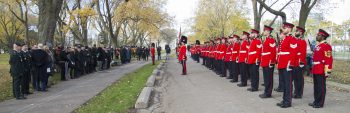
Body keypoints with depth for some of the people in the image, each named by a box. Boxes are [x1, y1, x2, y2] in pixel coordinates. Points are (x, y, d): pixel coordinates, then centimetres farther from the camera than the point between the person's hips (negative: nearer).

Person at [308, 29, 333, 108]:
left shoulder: (326, 46, -12)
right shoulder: (318, 46, 17)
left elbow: (329, 59, -18)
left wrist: (327, 71, -22)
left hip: (321, 71, -9)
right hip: (316, 70, 9)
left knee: (321, 87, -1)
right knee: (316, 86, 14)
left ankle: (320, 103, 5)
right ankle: (316, 101, 23)